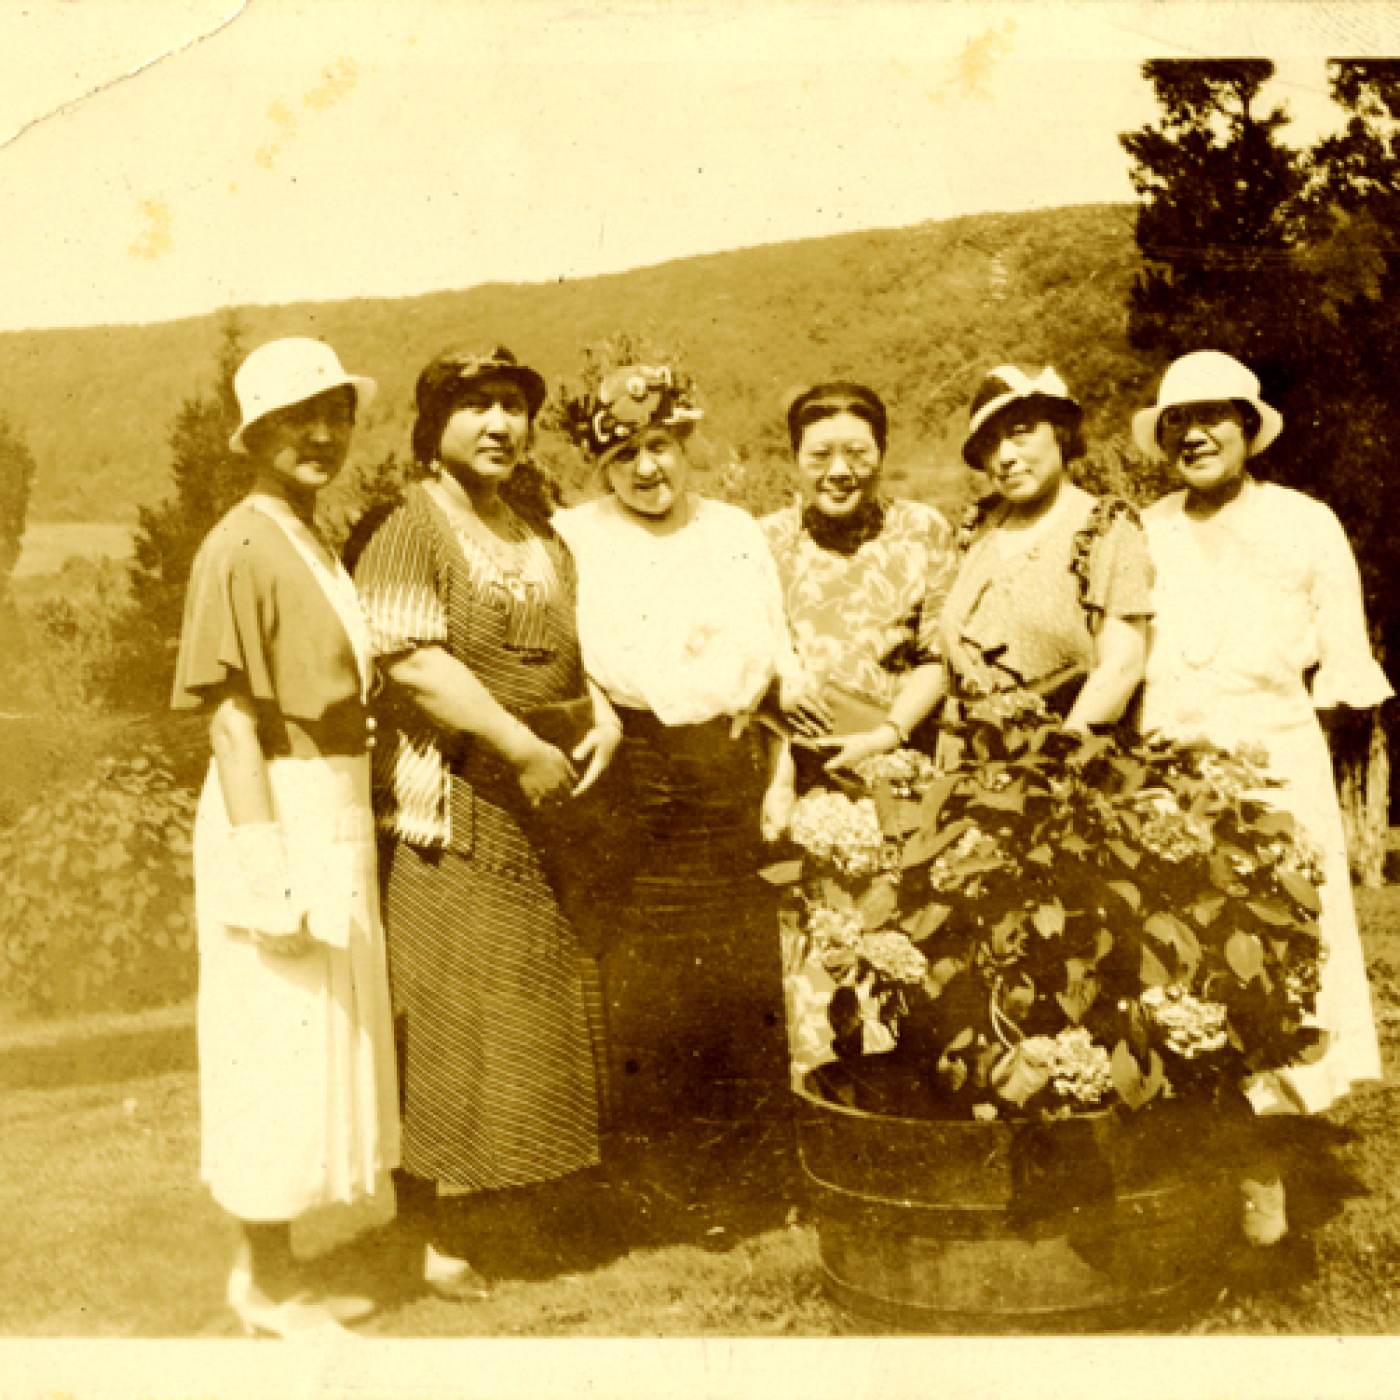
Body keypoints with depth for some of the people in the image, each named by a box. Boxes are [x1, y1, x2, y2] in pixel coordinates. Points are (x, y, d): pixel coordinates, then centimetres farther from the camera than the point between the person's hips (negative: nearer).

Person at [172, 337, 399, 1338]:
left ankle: (274, 1267, 30)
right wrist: (271, 867, -21)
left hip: (336, 821, 9)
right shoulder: (240, 550, -13)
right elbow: (233, 721, -17)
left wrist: (341, 849, 14)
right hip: (278, 818, -9)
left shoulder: (316, 545, 14)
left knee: (324, 1049, 16)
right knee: (277, 1051, 1)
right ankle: (269, 1287, 16)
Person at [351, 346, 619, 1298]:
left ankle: (498, 1206, 25)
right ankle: (431, 1235, 10)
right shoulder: (410, 531, -6)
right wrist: (525, 749, -20)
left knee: (531, 1011, 10)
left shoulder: (543, 536, 16)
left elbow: (574, 653, 22)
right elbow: (414, 661, -19)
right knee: (444, 1017, -2)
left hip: (541, 807, 7)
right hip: (448, 808, -7)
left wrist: (604, 716, 1)